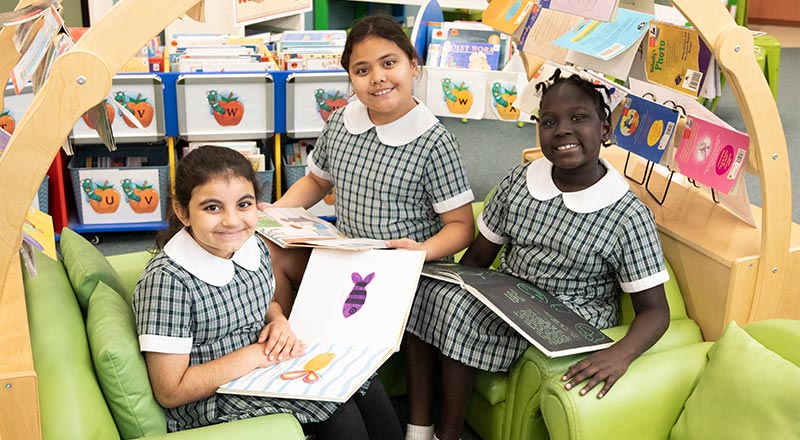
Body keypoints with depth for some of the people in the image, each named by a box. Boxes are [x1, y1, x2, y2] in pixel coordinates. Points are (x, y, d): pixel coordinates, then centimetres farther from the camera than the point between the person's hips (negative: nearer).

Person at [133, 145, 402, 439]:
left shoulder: (253, 246, -2)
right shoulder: (167, 280, -24)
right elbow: (170, 392, -23)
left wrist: (279, 321, -5)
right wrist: (255, 354, -22)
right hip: (213, 406, -7)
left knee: (365, 387, -2)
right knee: (341, 415, -17)